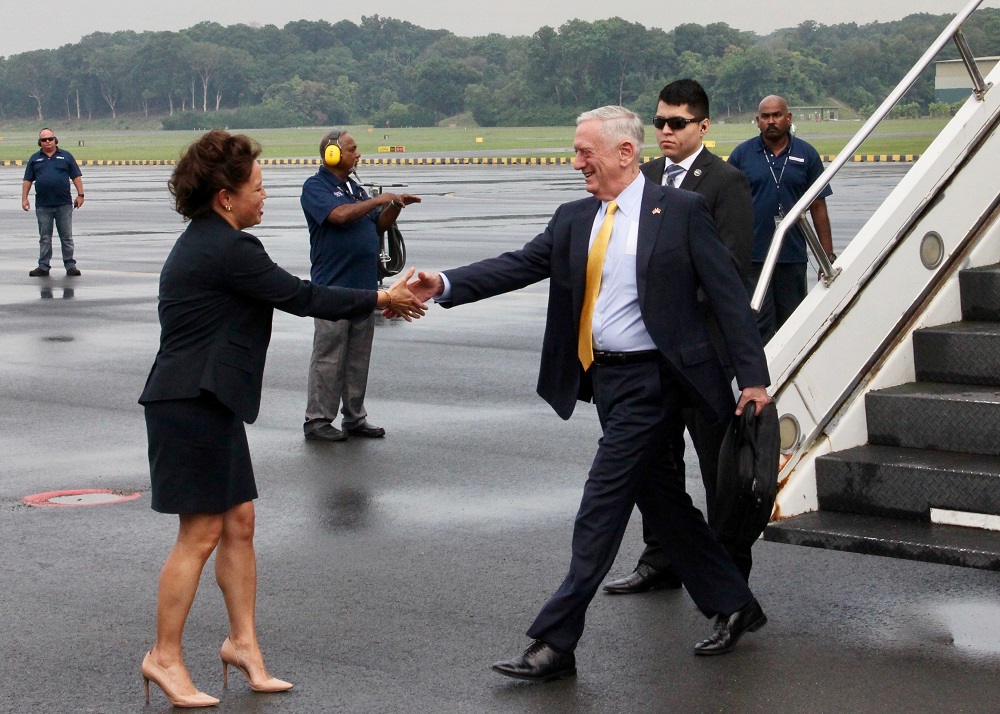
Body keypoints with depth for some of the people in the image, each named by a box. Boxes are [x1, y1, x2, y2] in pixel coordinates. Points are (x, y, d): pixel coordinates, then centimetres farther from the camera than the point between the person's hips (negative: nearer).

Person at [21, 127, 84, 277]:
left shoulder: (66, 156, 7)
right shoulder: (35, 159, 10)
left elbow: (76, 177, 6)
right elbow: (27, 180, 11)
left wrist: (80, 195, -2)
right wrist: (24, 198, 3)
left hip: (64, 204, -1)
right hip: (43, 206, 1)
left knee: (67, 237, 2)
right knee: (44, 238, 6)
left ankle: (70, 265, 6)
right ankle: (43, 266, 10)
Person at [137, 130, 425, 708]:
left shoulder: (207, 243, 15)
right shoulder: (227, 249, -18)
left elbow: (289, 297, 16)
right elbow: (301, 297, -15)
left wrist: (377, 301, 11)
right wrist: (381, 300, -4)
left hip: (208, 402, 10)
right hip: (193, 405, -10)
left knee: (239, 523, 11)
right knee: (201, 534, -4)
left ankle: (243, 641, 18)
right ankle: (165, 657, 4)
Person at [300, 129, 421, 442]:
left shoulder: (354, 188, 16)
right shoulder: (315, 187, -5)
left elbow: (377, 226, 19)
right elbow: (339, 215, -22)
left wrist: (394, 207, 1)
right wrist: (380, 200, -17)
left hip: (364, 287, 7)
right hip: (333, 287, -7)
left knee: (358, 358, 10)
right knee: (329, 357, -4)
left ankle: (355, 418, 17)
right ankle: (317, 420, 2)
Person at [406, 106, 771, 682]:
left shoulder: (681, 211, -7)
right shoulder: (574, 220, 9)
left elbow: (729, 295, -7)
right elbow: (518, 266, 1)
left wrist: (753, 376, -10)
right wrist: (444, 285, -14)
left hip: (650, 380, -7)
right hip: (603, 377, 7)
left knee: (601, 510, -8)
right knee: (661, 501, 15)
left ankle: (555, 644, -4)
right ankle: (733, 606, 31)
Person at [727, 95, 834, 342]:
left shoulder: (807, 155, 5)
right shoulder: (742, 154, 2)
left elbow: (818, 207, 6)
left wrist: (828, 256, 1)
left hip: (793, 256, 2)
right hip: (753, 257, -2)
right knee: (759, 325, -3)